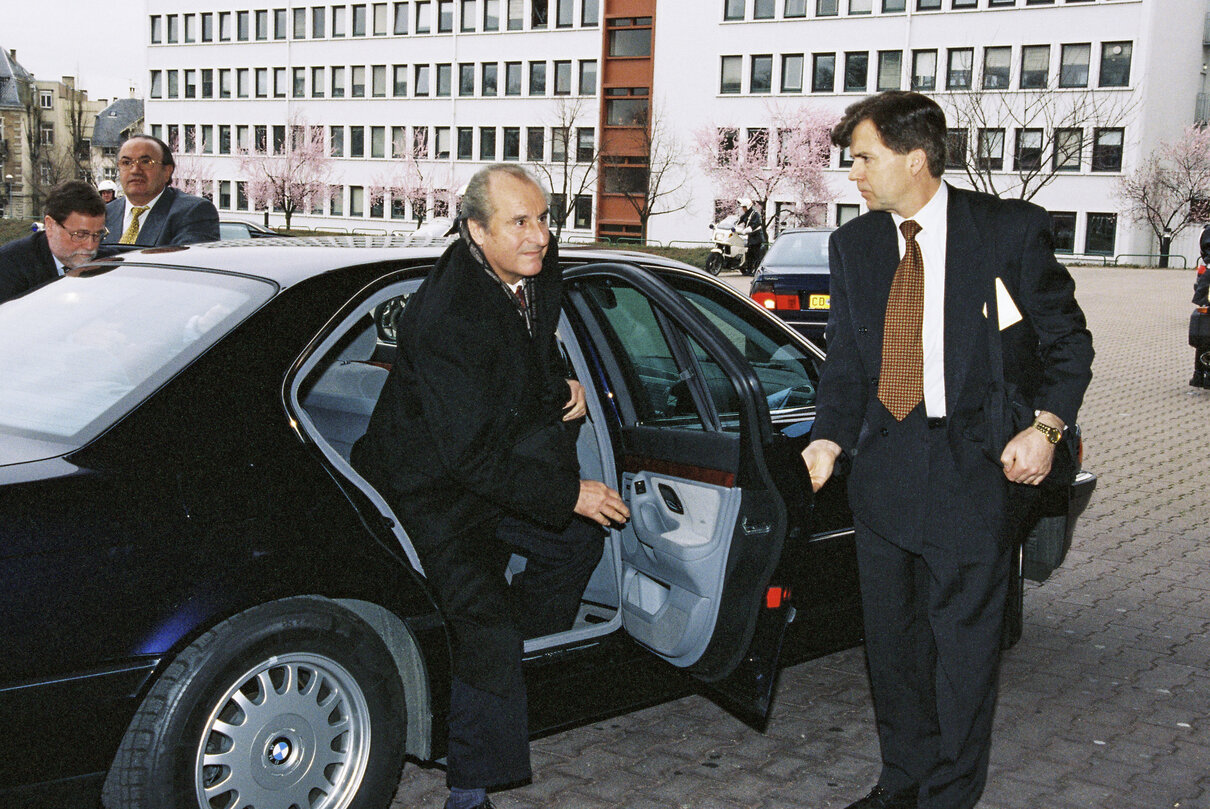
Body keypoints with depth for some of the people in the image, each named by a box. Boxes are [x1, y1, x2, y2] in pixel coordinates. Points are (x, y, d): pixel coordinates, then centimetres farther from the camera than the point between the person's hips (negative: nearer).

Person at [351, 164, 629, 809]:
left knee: (579, 540, 19)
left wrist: (560, 388, -2)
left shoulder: (538, 275, -6)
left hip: (491, 464, 9)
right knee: (487, 631, -14)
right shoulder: (445, 318, -33)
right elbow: (472, 457, -30)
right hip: (427, 493, -9)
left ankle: (520, 665, 36)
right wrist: (569, 494, -23)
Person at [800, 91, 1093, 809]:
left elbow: (1068, 339, 0)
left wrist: (1046, 428, -14)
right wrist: (832, 437, -7)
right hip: (883, 467, 5)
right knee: (891, 639, 14)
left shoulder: (1011, 230, -5)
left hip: (974, 470, -4)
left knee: (963, 644, 2)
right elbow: (846, 359, 9)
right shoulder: (854, 245, 9)